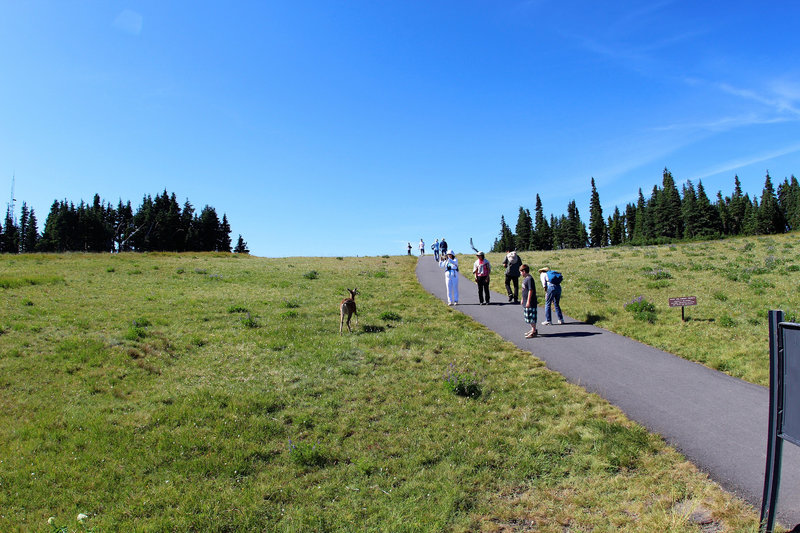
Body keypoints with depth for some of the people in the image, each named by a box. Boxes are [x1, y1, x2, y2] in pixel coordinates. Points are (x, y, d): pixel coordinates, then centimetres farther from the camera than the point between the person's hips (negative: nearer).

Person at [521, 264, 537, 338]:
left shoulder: (529, 279, -19)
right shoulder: (525, 278, 11)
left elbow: (530, 290, -22)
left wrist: (528, 301, -22)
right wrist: (523, 299, 25)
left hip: (530, 302, -10)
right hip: (525, 302, 10)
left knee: (531, 317, -2)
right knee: (528, 317, 17)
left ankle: (534, 332, 5)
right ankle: (533, 329, 27)